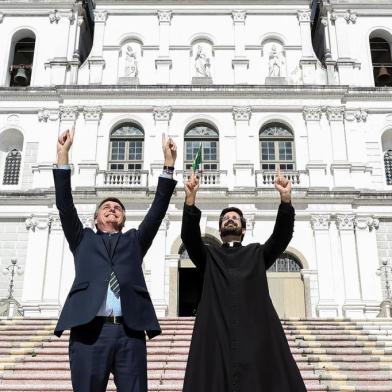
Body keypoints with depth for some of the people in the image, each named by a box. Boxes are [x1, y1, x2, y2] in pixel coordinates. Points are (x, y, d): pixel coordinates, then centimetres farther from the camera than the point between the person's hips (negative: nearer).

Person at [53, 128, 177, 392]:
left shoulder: (134, 240, 23)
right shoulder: (84, 240, 22)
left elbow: (158, 210, 14)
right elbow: (65, 206, 12)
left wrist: (169, 163, 8)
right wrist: (63, 155, 5)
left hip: (130, 333, 1)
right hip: (89, 331, 0)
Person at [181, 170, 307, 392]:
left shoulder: (257, 253, 22)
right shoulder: (209, 255, 21)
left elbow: (282, 235, 7)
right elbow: (189, 236, 4)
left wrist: (286, 200, -8)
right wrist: (190, 201, -11)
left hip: (257, 332, 0)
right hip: (216, 333, 0)